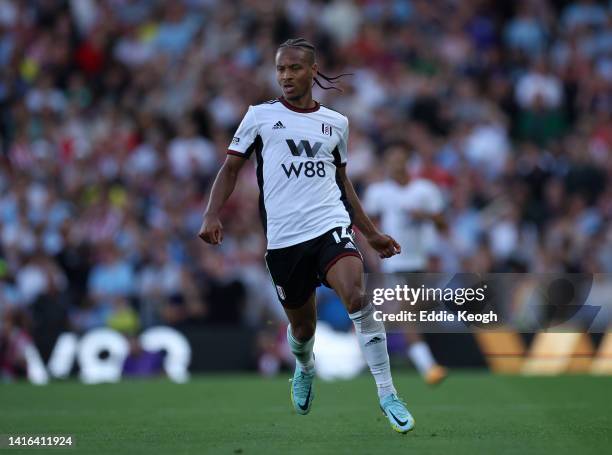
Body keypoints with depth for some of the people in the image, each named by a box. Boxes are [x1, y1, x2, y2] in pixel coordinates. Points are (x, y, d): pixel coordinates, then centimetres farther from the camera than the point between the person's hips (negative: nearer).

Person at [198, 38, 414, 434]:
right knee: (302, 329, 9)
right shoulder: (260, 115, 6)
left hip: (331, 225, 0)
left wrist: (372, 233, 23)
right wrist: (212, 215, -6)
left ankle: (387, 396, -24)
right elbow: (231, 168, 9)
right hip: (283, 238, 0)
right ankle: (305, 369, 48)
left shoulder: (336, 123, 12)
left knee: (356, 295, -27)